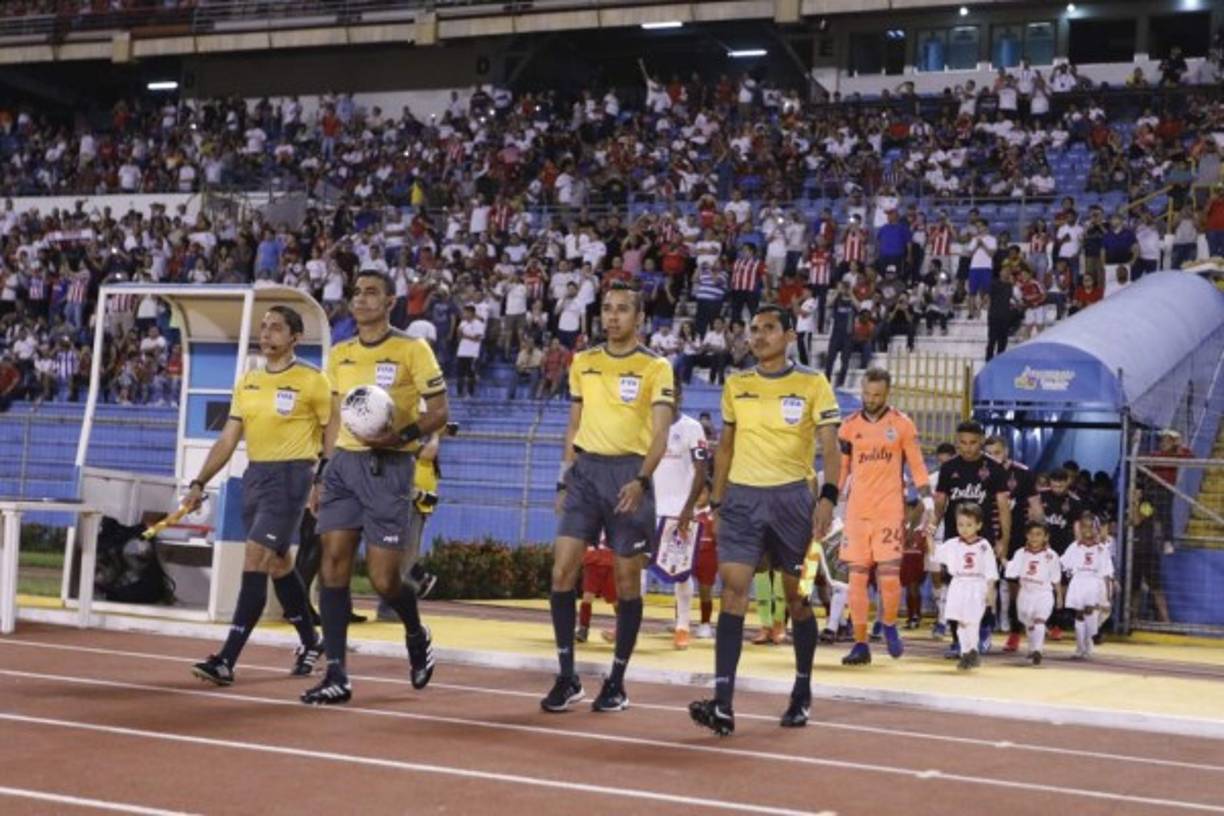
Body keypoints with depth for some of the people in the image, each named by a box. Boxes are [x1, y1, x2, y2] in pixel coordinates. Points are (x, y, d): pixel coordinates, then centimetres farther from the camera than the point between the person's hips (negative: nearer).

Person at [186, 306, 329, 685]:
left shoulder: (312, 381, -6)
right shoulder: (248, 382, 12)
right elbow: (228, 439, 13)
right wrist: (199, 483, 7)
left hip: (290, 476, -7)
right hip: (254, 474, 7)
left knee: (255, 560, -15)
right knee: (278, 563, 15)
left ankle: (226, 660, -17)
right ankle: (310, 642, 33)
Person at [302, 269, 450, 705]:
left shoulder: (412, 350, -5)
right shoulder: (339, 354, 13)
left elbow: (439, 411, -5)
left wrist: (399, 436, -20)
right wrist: (322, 475, 15)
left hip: (388, 468, -5)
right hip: (344, 463, 5)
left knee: (383, 579, -5)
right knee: (332, 563, -5)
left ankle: (417, 636, 28)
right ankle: (337, 676, -1)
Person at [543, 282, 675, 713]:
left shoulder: (655, 367, -2)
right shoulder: (583, 362, 12)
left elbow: (660, 434, -10)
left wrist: (641, 480, -24)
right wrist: (563, 480, 12)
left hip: (629, 473, -4)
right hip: (585, 470, 4)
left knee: (627, 579, 2)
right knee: (562, 571, -6)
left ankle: (617, 681, 13)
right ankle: (567, 677, 3)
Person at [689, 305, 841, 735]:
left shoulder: (812, 384, -1)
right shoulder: (735, 385, 10)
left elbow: (829, 445, -6)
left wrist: (828, 496, -20)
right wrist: (717, 500, 14)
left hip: (792, 497, -2)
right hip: (742, 497, 2)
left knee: (797, 596, 7)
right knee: (733, 590, -11)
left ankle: (802, 694, 24)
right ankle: (722, 703, -17)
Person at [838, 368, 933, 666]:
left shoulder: (902, 424, 0)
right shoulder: (849, 426, 6)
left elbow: (917, 465, 2)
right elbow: (840, 469, 11)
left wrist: (928, 501, -6)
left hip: (890, 511, -2)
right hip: (857, 512, 2)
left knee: (889, 574, -8)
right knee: (857, 577, 1)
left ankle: (890, 627, 19)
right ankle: (860, 644, 6)